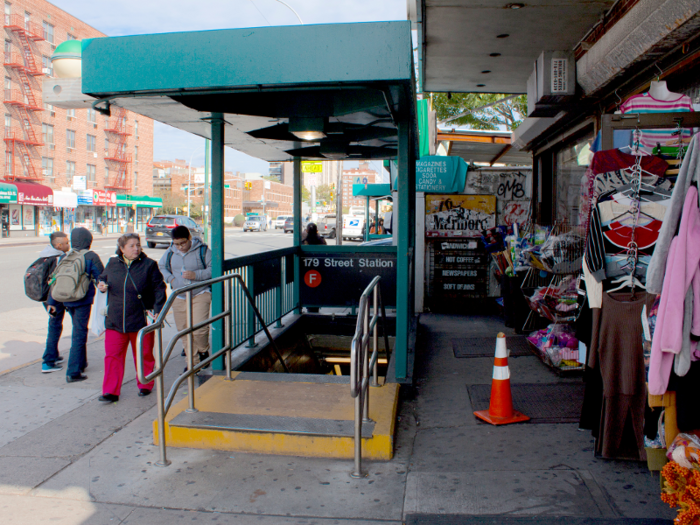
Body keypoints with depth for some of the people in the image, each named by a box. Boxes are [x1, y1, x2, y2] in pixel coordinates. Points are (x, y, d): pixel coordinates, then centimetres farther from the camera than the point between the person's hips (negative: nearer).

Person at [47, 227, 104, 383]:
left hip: (67, 300, 5)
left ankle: (81, 363, 35)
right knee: (79, 334, -3)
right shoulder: (92, 257, -9)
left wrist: (52, 301, 12)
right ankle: (73, 372, -6)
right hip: (83, 300, -5)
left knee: (78, 331, 22)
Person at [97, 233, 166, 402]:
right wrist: (101, 284, -1)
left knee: (143, 355, 9)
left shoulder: (149, 265, -3)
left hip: (141, 320, -2)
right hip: (115, 321, 3)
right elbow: (103, 278, 23)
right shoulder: (112, 264, 6)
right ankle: (111, 392, 11)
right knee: (112, 356, 3)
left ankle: (145, 385, 28)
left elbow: (159, 289, -2)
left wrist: (157, 310, -11)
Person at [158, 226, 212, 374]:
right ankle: (193, 362, 20)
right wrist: (169, 278, 1)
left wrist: (196, 275, -21)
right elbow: (161, 266, 21)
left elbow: (213, 269, -8)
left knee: (199, 329, -14)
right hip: (179, 298, 4)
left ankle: (203, 350, 18)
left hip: (200, 295, -4)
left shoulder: (202, 250, -7)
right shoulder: (170, 252, 5)